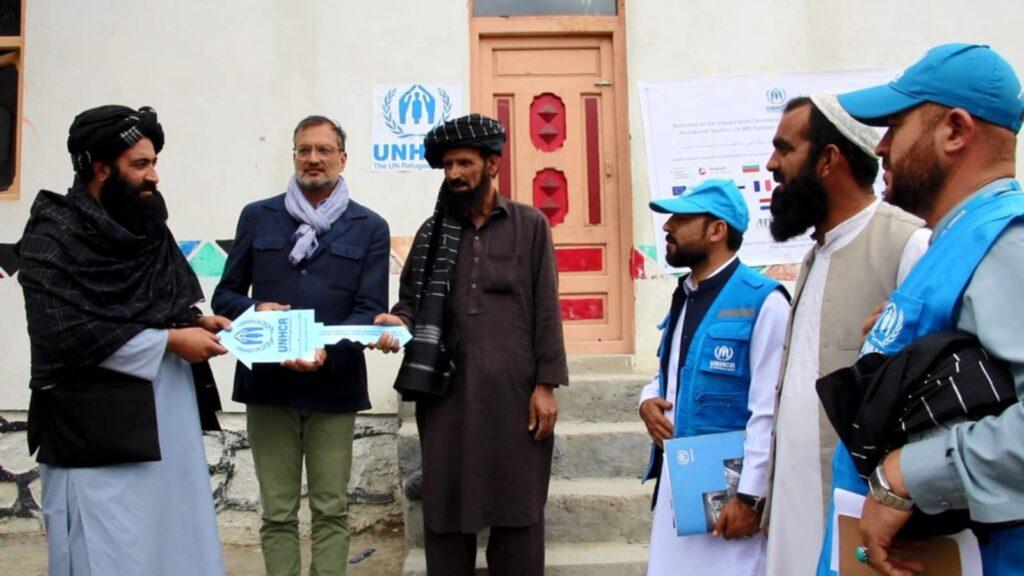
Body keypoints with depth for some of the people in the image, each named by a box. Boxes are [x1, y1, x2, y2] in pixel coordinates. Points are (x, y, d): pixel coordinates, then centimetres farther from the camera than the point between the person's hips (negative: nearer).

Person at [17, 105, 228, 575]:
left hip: (168, 422, 7)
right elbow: (67, 336, -19)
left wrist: (196, 322, -1)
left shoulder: (147, 226, 12)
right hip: (98, 432, -6)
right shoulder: (54, 236, -9)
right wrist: (169, 341, -16)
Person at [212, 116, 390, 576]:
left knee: (331, 510, 7)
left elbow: (371, 310, -2)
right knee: (277, 513, 7)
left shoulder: (369, 228, 5)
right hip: (267, 384, 1)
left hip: (333, 387, -1)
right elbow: (225, 295, 11)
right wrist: (253, 310, -12)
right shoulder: (257, 217, 10)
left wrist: (328, 350, -20)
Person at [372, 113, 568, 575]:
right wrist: (398, 321, -12)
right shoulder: (432, 231, 13)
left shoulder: (530, 225, 6)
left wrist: (546, 384, -5)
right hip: (446, 390, 2)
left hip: (514, 391, -2)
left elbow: (545, 309, 1)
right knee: (445, 508, 8)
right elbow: (411, 296, 12)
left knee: (518, 508, 6)